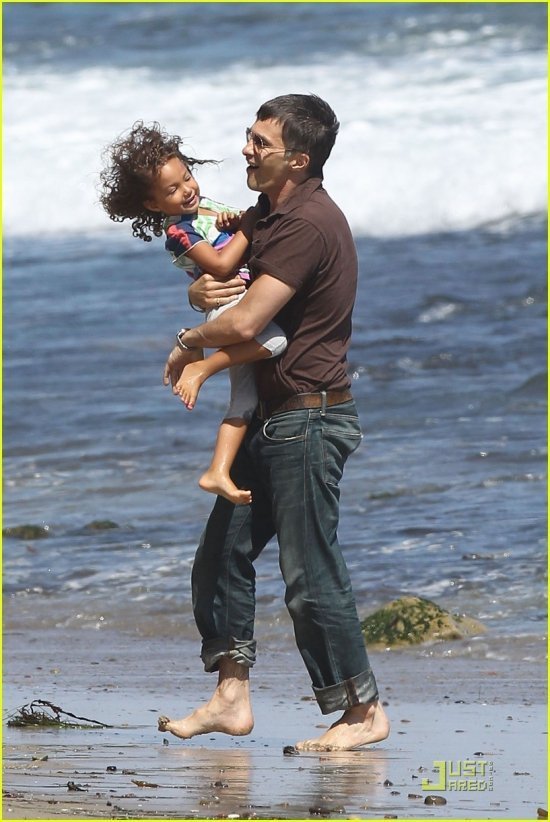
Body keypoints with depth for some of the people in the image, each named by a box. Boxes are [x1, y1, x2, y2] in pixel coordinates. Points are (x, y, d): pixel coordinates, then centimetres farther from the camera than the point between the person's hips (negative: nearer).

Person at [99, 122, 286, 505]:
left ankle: (218, 472, 3)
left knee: (244, 399, 5)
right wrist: (246, 227, -13)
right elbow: (221, 264, -21)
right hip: (230, 306, -8)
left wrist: (233, 220, 1)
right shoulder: (179, 231, -13)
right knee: (275, 338, -34)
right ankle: (199, 369, -21)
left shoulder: (206, 206, 14)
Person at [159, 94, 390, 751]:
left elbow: (244, 323, -26)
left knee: (310, 575, -5)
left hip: (308, 419, -10)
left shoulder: (308, 224, -20)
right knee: (222, 554, 10)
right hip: (272, 419, 10)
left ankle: (363, 711, 4)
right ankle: (232, 696, 15)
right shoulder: (272, 215, 14)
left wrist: (187, 345, -6)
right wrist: (202, 289, -4)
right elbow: (222, 284, 22)